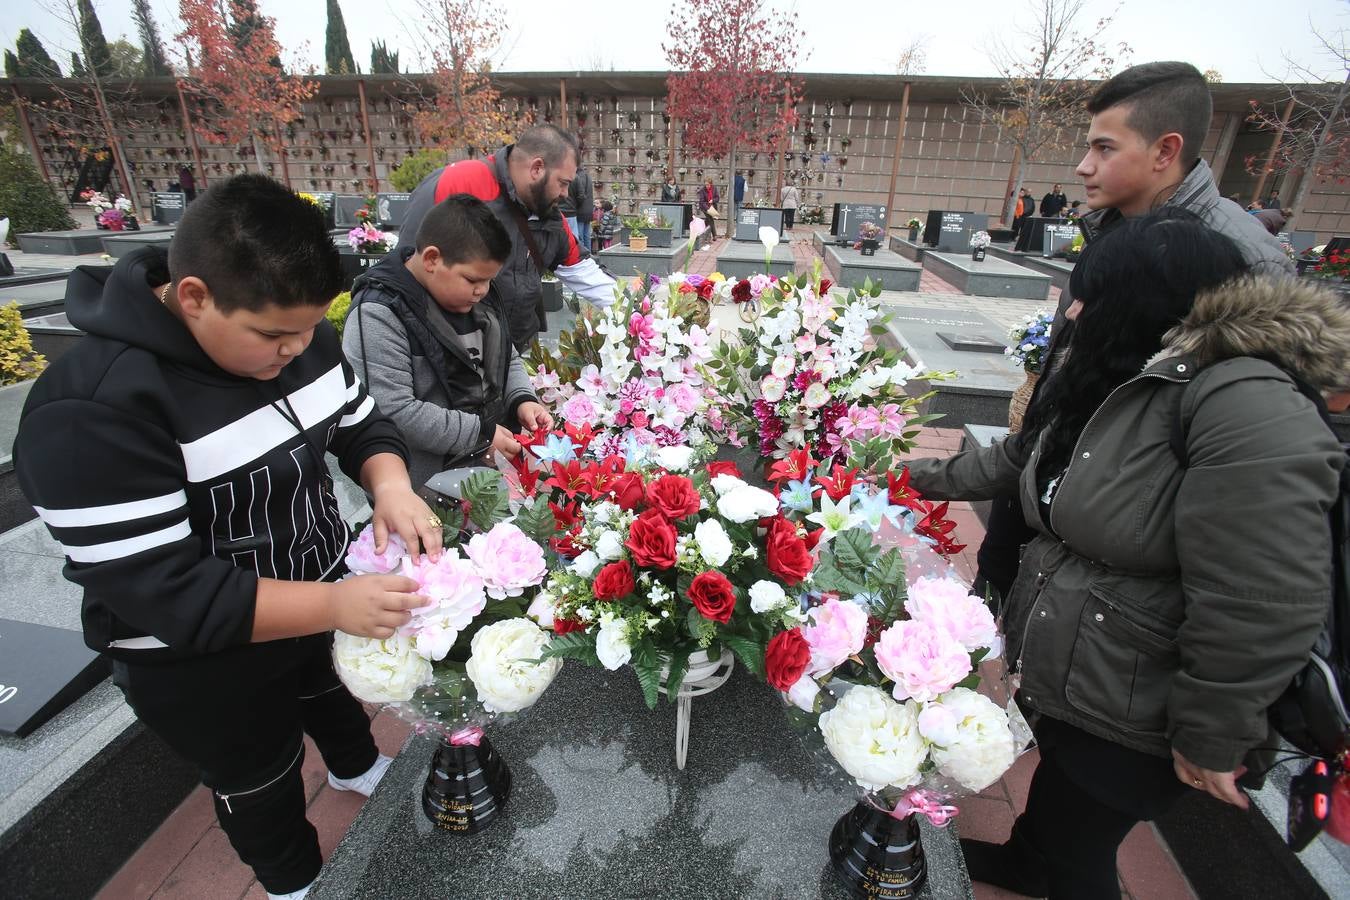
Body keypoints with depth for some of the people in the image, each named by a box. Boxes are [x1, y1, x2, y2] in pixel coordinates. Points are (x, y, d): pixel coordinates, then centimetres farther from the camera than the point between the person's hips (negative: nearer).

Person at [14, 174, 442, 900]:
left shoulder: (294, 333, -12)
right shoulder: (90, 412, -32)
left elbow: (359, 425, -2)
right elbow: (160, 593, -32)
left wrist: (391, 487, -23)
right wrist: (334, 605, -38)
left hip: (319, 594, 6)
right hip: (198, 665, -5)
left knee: (334, 694, 34)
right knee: (263, 789, 23)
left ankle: (358, 769, 68)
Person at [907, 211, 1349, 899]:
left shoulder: (1249, 409, -29)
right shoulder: (1113, 380, 3)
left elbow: (1261, 610, -29)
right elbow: (1020, 457, 17)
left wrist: (1209, 740, -19)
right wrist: (929, 477, 20)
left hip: (1129, 721, -8)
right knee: (1049, 786, 33)